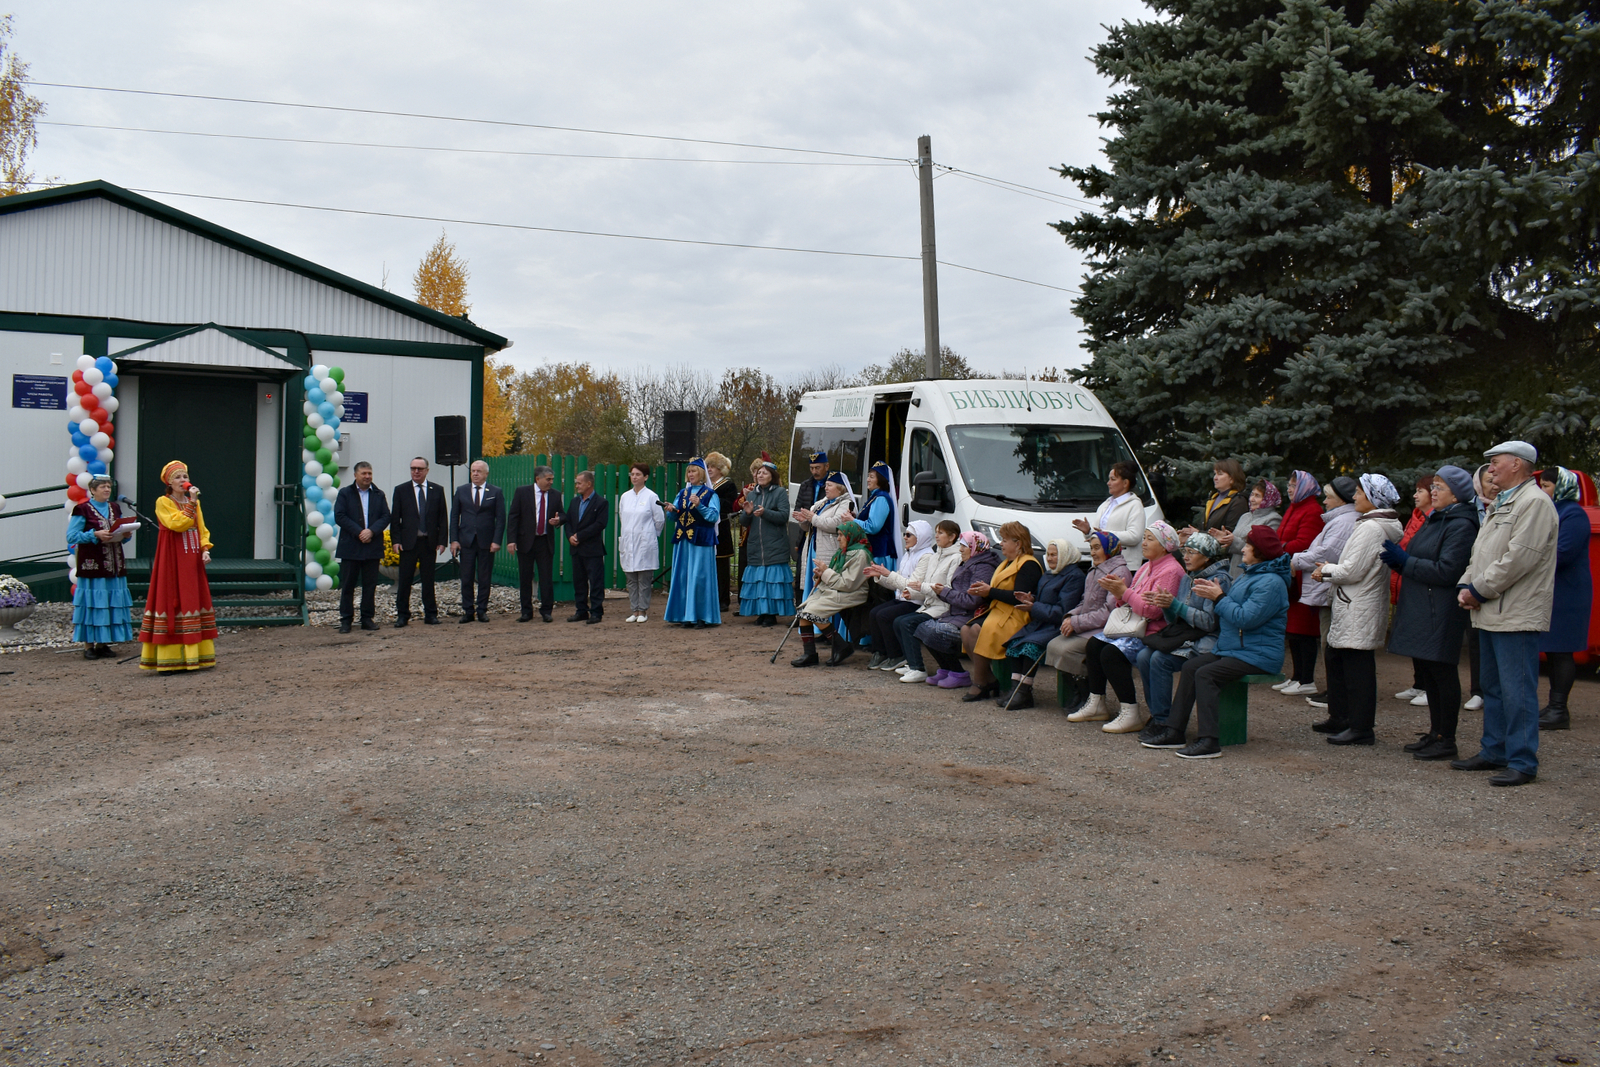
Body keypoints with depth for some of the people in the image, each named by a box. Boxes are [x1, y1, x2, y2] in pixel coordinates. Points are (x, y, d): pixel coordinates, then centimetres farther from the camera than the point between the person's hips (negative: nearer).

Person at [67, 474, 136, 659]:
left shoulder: (115, 508, 15)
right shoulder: (82, 509, -3)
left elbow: (121, 530, 21)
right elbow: (71, 536, -9)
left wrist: (126, 534, -1)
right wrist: (95, 534, -20)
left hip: (114, 564, 6)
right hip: (91, 564, -6)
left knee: (112, 602, 5)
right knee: (91, 602, -6)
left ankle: (103, 643, 13)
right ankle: (88, 645, -1)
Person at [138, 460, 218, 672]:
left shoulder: (194, 503, 15)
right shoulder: (163, 502, -2)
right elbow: (177, 523, -17)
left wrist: (205, 549, 0)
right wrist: (192, 502, -17)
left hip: (193, 562, 6)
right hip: (172, 562, -6)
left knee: (196, 603, 5)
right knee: (171, 603, -6)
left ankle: (195, 656, 10)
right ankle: (168, 659, -5)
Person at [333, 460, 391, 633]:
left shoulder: (379, 495, 12)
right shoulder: (345, 494, 4)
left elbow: (385, 517, 3)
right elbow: (339, 517, -6)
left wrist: (371, 531, -14)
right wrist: (359, 532, -15)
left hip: (372, 546, 2)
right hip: (350, 546, -2)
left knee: (370, 585, 5)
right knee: (347, 585, 0)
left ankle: (367, 618, 12)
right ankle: (346, 620, 6)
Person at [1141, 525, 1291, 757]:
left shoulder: (1271, 582, -16)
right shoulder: (1249, 574, 18)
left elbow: (1246, 618, -25)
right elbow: (1233, 607, 21)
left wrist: (1219, 597, -15)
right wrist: (1213, 593, 4)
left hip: (1257, 655, -10)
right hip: (1231, 648, 10)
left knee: (1205, 674, -25)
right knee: (1190, 667, -4)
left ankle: (1209, 741, -25)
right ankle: (1175, 733, -4)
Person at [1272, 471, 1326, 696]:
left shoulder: (1312, 511, -12)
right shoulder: (1293, 509, 19)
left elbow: (1303, 544, -21)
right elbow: (1282, 540, 18)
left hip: (1301, 579, -10)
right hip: (1290, 577, 10)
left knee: (1303, 630, -6)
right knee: (1293, 629, 13)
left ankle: (1307, 682, -3)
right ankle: (1297, 677, 20)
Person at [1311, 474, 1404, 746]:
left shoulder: (1370, 527, -18)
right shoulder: (1385, 526, 15)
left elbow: (1352, 571, -20)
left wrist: (1325, 571, -4)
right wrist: (1329, 571, 11)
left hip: (1358, 610, -11)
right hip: (1352, 607, 11)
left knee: (1357, 665, -5)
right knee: (1335, 659, 17)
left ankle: (1361, 728, 0)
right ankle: (1339, 717, 25)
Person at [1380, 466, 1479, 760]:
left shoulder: (1461, 526, -13)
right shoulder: (1434, 520, 17)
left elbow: (1446, 571, -20)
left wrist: (1403, 561, -15)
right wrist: (1398, 559, 2)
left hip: (1441, 613, -10)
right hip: (1420, 610, 10)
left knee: (1442, 673, -3)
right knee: (1427, 673, 13)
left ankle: (1447, 741, 4)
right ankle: (1435, 733, 23)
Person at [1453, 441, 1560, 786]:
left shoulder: (1535, 503, -12)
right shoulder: (1500, 504, 20)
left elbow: (1518, 559, -20)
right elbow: (1481, 552, 21)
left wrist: (1479, 590, -14)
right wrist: (1466, 586, 4)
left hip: (1516, 615, -10)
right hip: (1491, 613, 10)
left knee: (1517, 692, -7)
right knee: (1492, 688, 16)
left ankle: (1523, 763, -1)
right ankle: (1494, 752, 25)